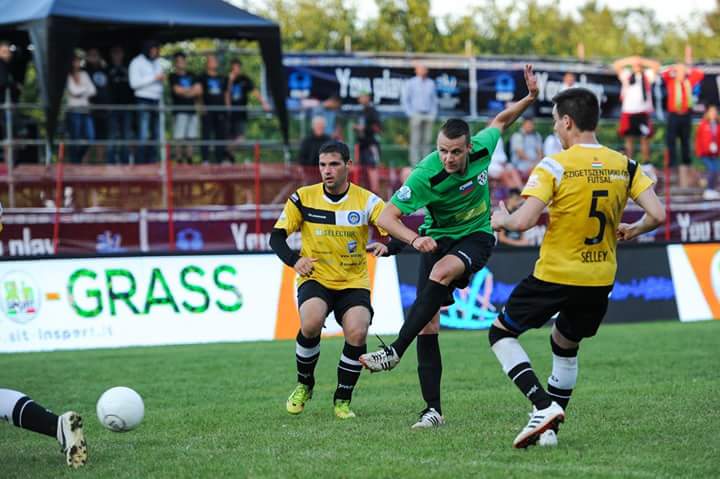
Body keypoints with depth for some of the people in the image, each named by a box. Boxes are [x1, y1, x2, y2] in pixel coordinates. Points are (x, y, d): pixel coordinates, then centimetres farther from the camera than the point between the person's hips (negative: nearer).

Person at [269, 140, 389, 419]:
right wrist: (294, 260, -16)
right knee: (311, 322, -30)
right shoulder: (303, 198, -2)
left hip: (354, 283, 0)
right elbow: (277, 237, 2)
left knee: (357, 333, -24)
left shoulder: (367, 201, -4)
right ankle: (304, 384, -1)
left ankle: (343, 400, 0)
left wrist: (385, 246, -32)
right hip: (315, 279, 0)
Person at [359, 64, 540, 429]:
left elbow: (500, 120, 9)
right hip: (438, 239, 0)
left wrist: (531, 97, -4)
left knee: (441, 272, -34)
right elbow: (386, 216, -22)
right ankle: (433, 410, -3)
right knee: (428, 324, -10)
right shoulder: (425, 176, -25)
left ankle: (395, 351, -32)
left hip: (476, 237, 0)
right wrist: (414, 239, -39)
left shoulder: (481, 149, -15)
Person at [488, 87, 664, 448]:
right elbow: (658, 215, -4)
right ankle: (549, 429, 25)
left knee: (501, 332, 12)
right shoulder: (624, 166, 1)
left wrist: (502, 219, 1)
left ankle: (544, 406, -5)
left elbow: (524, 221, -21)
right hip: (600, 279, 5)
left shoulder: (554, 166, -13)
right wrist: (632, 231, 16)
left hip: (555, 275, -5)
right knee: (565, 345, 27)